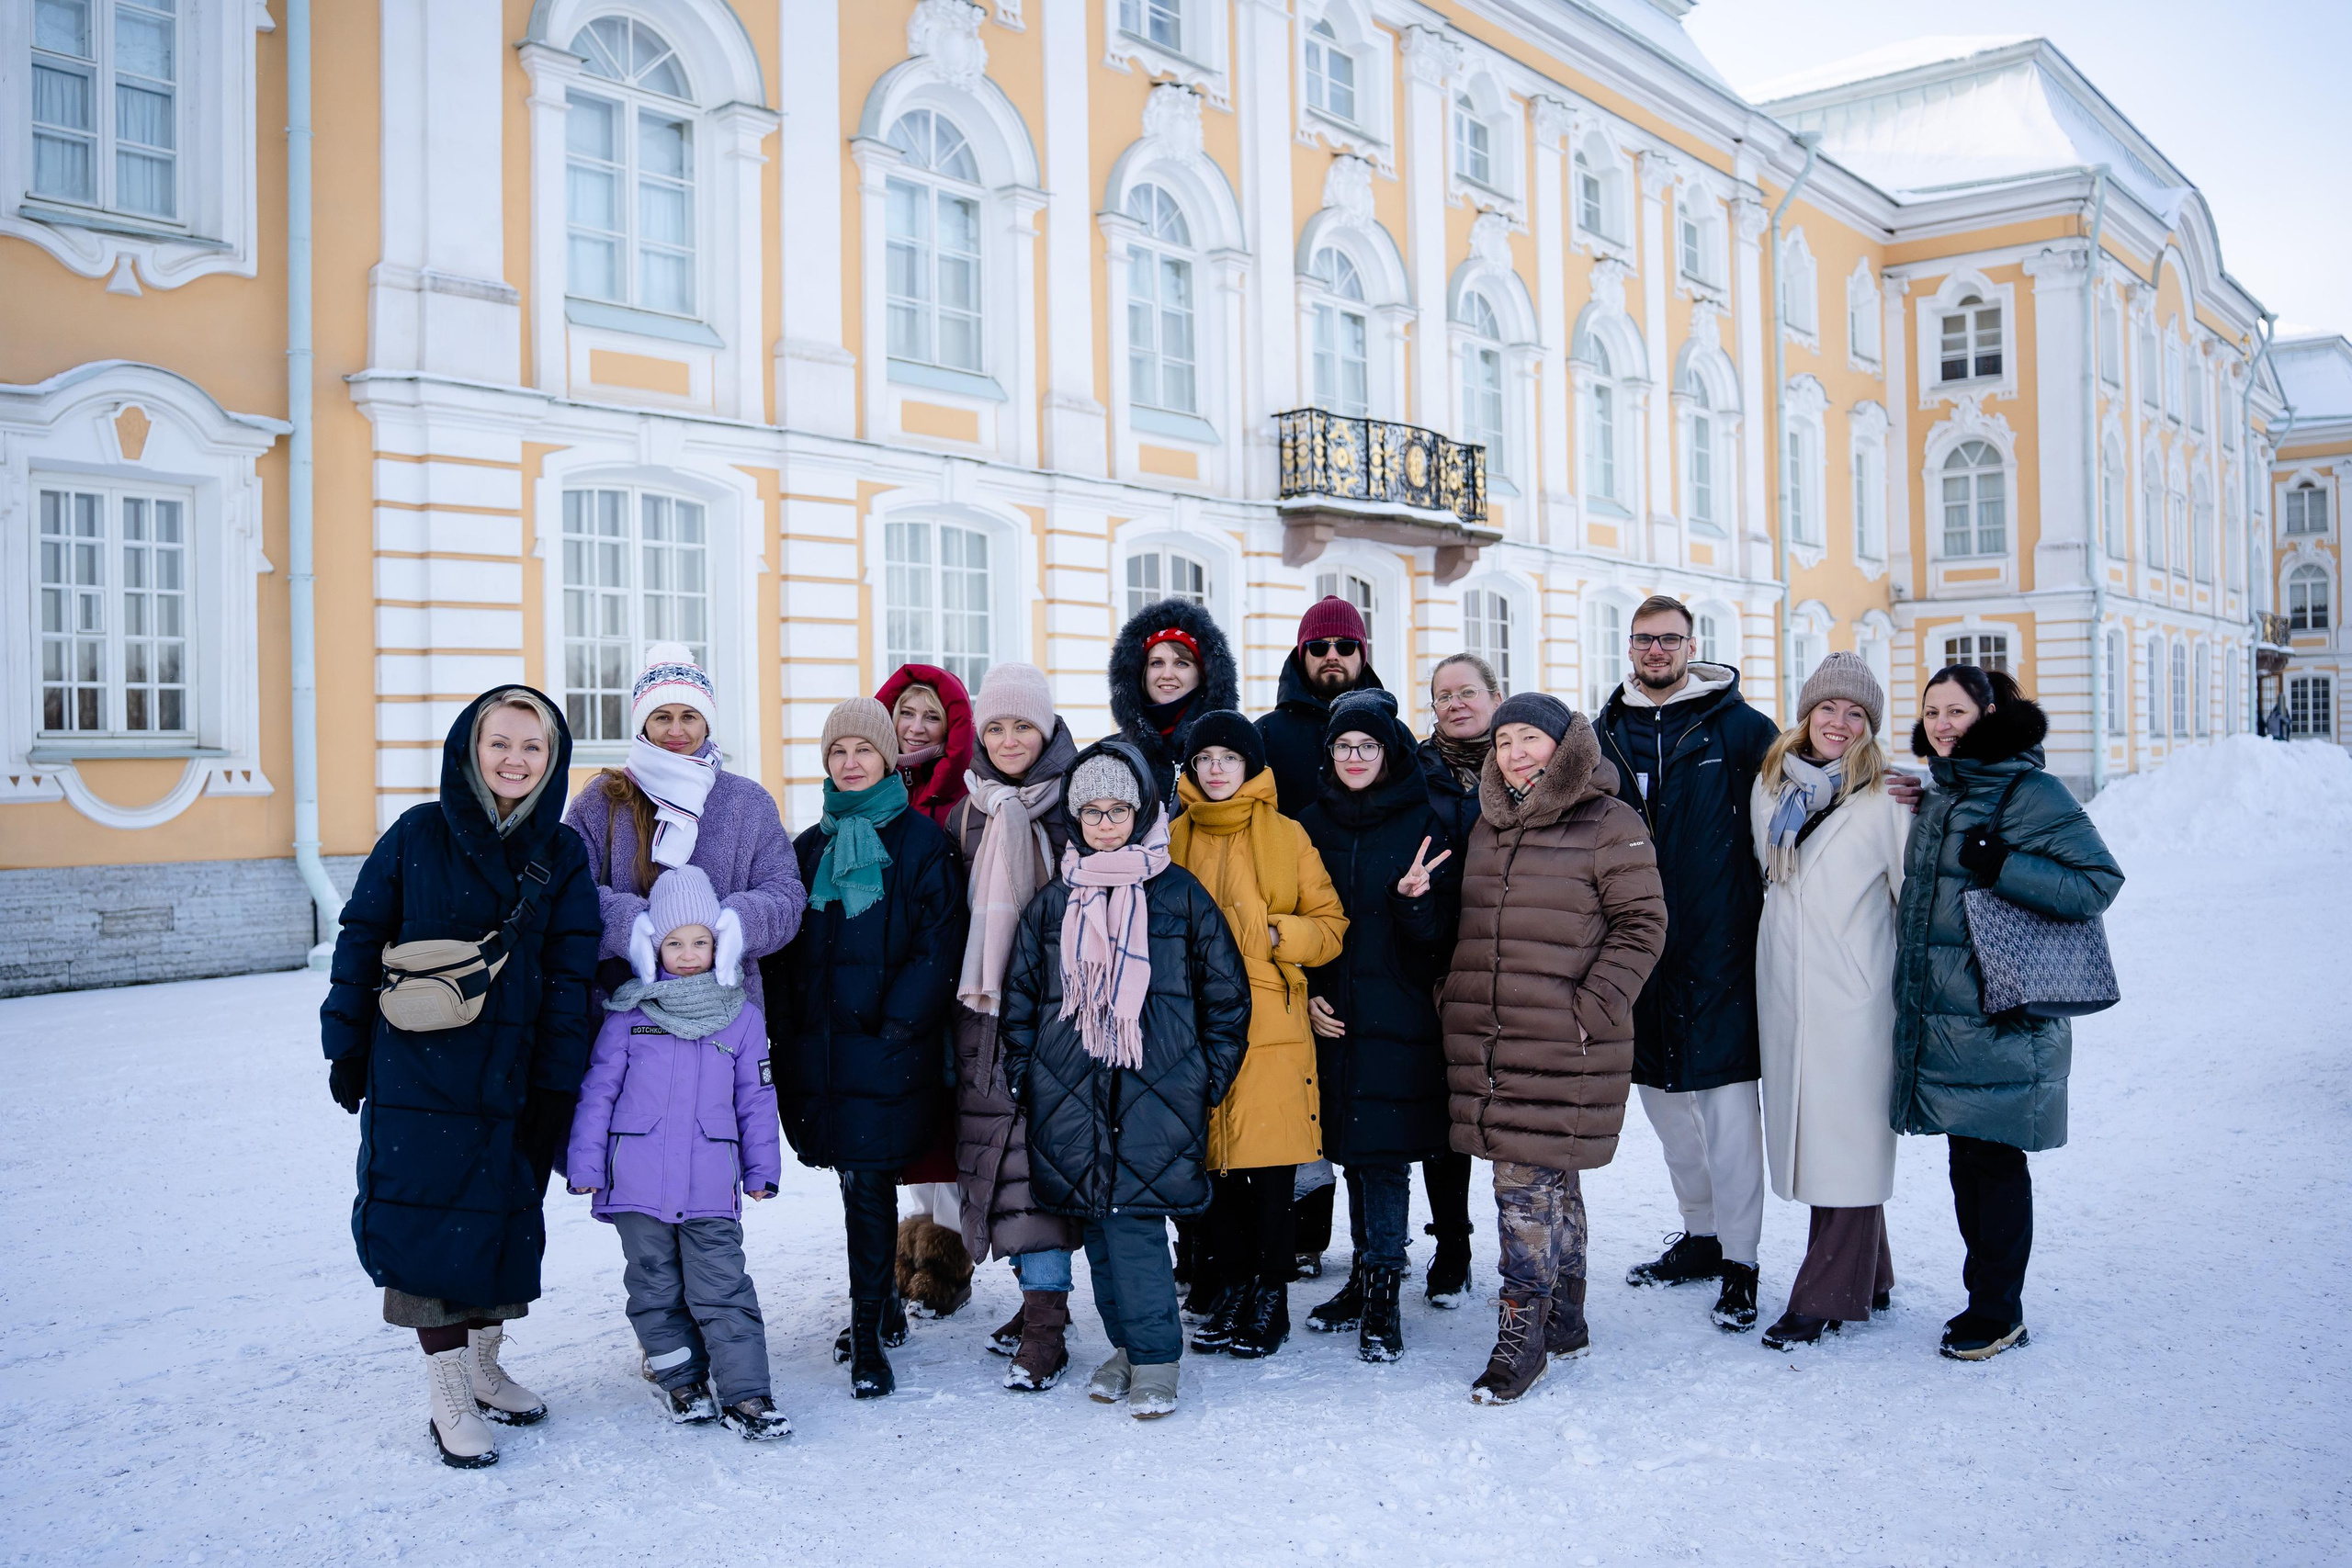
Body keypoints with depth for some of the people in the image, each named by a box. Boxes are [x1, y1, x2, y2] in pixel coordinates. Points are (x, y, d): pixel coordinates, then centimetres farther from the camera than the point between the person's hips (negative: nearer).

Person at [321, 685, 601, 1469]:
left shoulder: (561, 854, 2)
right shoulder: (418, 835, -4)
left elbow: (570, 974, 1)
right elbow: (361, 939, 1)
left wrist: (556, 1084, -2)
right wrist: (346, 1050, 0)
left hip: (511, 1076, 3)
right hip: (418, 1073, -2)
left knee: (504, 1218, 11)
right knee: (429, 1220, -1)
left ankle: (485, 1368, 30)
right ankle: (448, 1397, 11)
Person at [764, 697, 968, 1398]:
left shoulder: (920, 840, -2)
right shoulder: (808, 849, 14)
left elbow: (940, 945, -8)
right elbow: (784, 947, 14)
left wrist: (899, 1021, -16)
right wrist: (785, 1030, 3)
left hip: (887, 1047, -5)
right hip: (819, 1045, 5)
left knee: (868, 1182, -6)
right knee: (862, 1180, 14)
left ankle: (868, 1335, 4)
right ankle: (884, 1303, 31)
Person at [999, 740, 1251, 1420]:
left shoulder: (1180, 894, 2)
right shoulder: (1053, 901, 11)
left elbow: (1226, 994, 6)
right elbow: (1020, 997, 17)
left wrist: (1209, 1078, 3)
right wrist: (1024, 1078, 11)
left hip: (1156, 1096, -3)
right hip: (1071, 1097, 4)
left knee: (1134, 1224, -10)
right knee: (1100, 1226, 8)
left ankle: (1155, 1360, 3)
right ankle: (1126, 1345, 23)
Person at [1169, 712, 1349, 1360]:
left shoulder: (1287, 837, 5)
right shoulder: (1175, 839, 12)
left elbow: (1331, 925, 5)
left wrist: (1277, 934, -11)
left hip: (1272, 1026, -2)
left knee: (1270, 1165, -2)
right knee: (1216, 1161, 5)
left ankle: (1270, 1298, 12)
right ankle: (1227, 1293, 19)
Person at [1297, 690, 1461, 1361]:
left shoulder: (1423, 824, -1)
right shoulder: (1313, 824, 8)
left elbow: (1441, 933, -3)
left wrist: (1414, 898, -22)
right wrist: (1307, 994, 1)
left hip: (1398, 1020, -3)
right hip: (1334, 1017, 3)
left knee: (1385, 1153, -5)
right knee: (1353, 1151, 11)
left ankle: (1382, 1296, 5)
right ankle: (1364, 1278, 24)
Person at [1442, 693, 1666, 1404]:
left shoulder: (1609, 825, -5)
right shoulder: (1487, 824, 15)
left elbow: (1642, 924, -6)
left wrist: (1593, 1006, -13)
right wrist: (1451, 994, 15)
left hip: (1564, 1043, -6)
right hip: (1482, 1037, 6)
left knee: (1530, 1178, -7)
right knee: (1550, 1180, 15)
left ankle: (1523, 1333, 4)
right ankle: (1564, 1323, 26)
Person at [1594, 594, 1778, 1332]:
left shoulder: (1741, 729, -2)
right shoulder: (1603, 736, 9)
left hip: (1717, 950, -4)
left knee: (1728, 1106, -1)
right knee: (1666, 1102, 15)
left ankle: (1740, 1262, 10)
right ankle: (1701, 1235, 31)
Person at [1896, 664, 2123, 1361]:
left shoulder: (2030, 792, -10)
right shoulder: (1941, 795, 15)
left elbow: (2099, 882, -14)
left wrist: (2003, 865, -23)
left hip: (2002, 1022, -8)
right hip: (1942, 1016, 8)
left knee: (1993, 1161, 0)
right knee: (1967, 1160, 13)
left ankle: (1997, 1312, 13)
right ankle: (1988, 1301, 24)